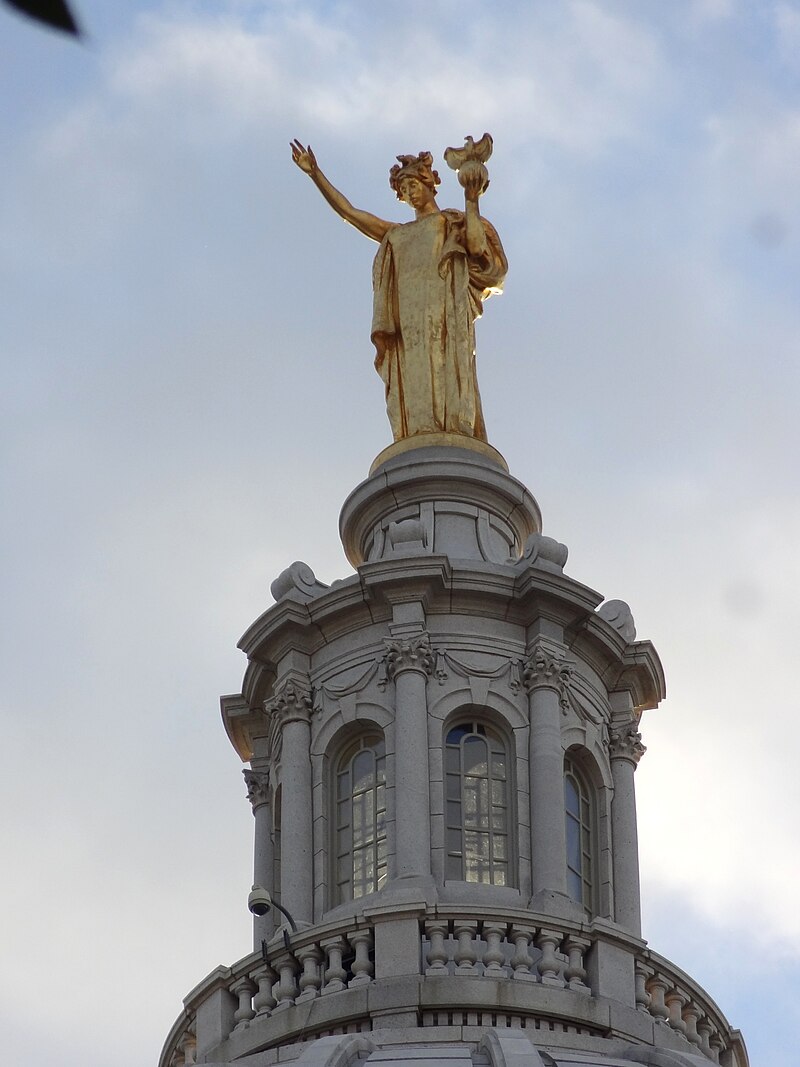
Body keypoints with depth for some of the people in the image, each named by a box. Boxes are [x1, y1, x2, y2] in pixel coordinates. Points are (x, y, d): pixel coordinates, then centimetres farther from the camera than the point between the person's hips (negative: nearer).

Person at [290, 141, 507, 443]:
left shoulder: (453, 222, 23)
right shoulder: (399, 235, 35)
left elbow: (477, 246, 2)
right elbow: (348, 211, 30)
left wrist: (472, 201, 0)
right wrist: (315, 174, 25)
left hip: (445, 311, -4)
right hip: (409, 313, 4)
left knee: (443, 375, -23)